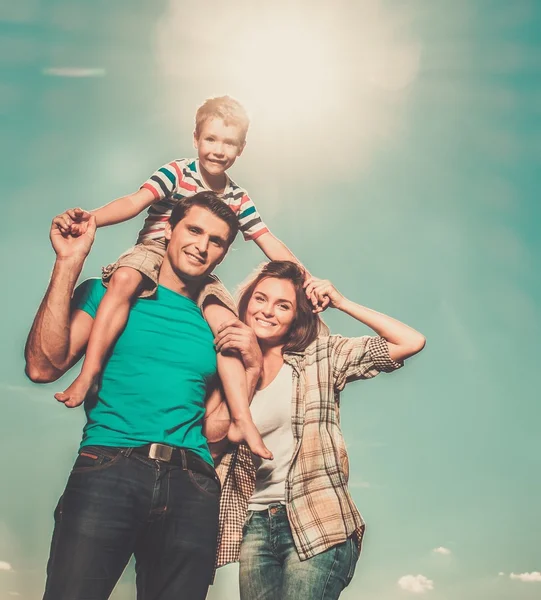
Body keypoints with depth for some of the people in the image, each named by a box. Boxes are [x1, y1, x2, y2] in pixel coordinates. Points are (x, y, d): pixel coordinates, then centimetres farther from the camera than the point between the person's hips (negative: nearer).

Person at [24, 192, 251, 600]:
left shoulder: (219, 320, 18)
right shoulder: (108, 292, 11)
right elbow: (43, 367, -4)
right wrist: (69, 264, -5)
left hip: (192, 487, 3)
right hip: (108, 470, -3)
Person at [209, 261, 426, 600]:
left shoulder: (322, 355, 3)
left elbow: (412, 342, -4)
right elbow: (213, 435, -5)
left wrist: (342, 303, 0)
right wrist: (248, 365, -7)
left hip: (318, 524, -3)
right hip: (256, 524, 3)